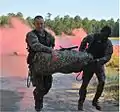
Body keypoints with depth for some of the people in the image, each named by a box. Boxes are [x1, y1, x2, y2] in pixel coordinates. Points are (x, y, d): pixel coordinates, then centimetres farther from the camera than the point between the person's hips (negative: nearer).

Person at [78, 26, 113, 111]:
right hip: (89, 63, -1)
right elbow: (83, 42, 12)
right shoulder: (92, 37, -9)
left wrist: (99, 60, -36)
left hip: (99, 64, 1)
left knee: (102, 82, -13)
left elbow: (108, 56, -19)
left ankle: (95, 101, 8)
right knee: (85, 83, -3)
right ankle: (80, 103, 13)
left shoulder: (108, 44, -9)